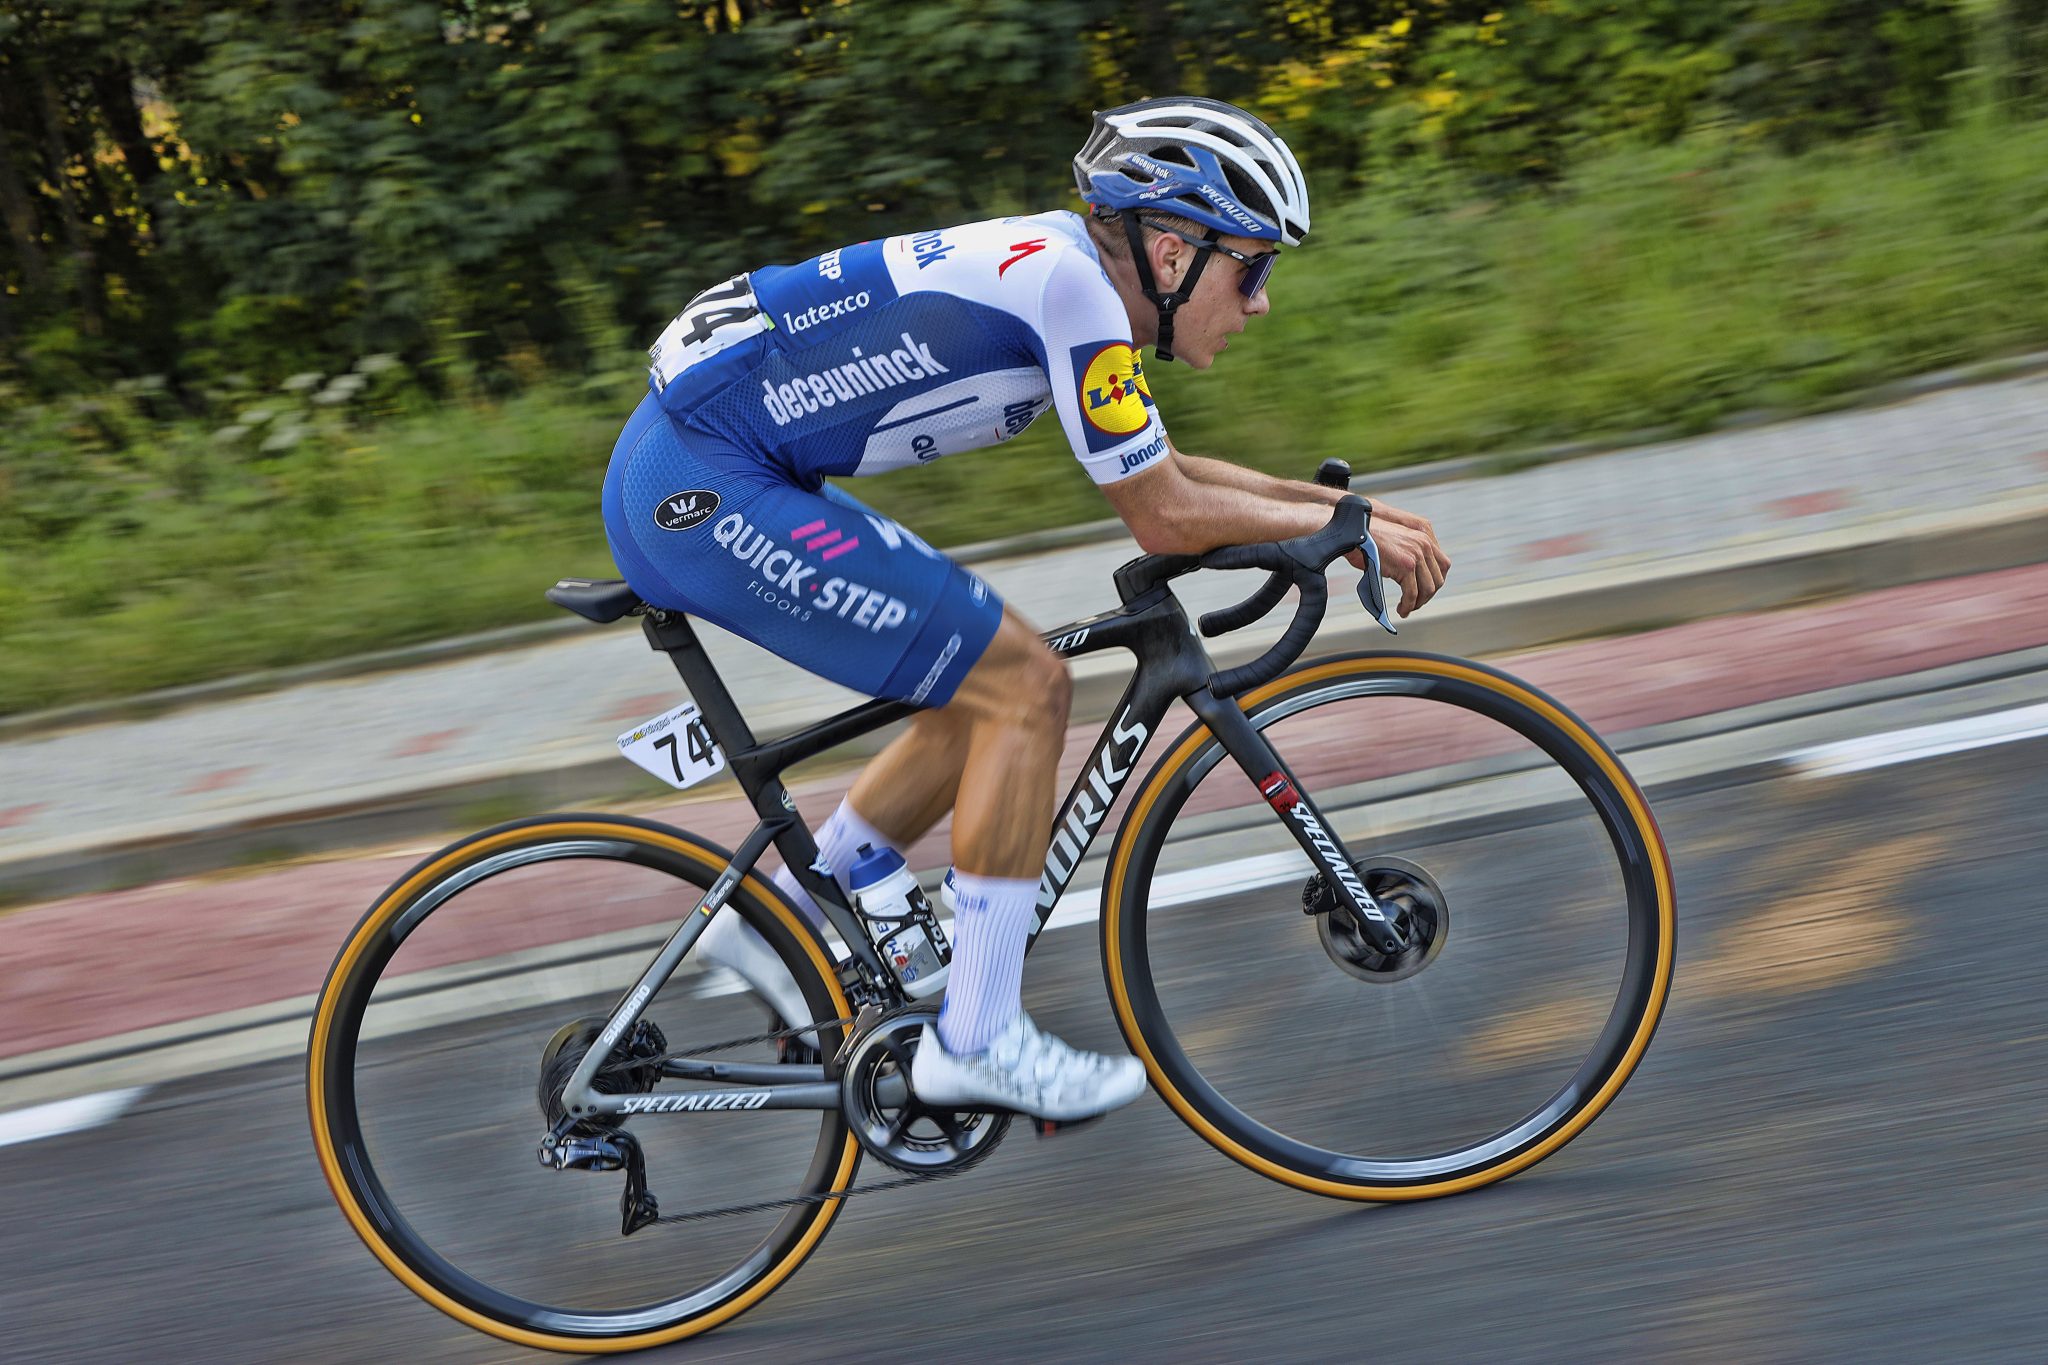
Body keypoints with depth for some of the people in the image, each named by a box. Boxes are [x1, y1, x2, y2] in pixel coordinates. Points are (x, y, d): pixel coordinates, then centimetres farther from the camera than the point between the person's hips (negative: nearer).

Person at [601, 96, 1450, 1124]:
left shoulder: (1059, 270, 12)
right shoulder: (1068, 282, -16)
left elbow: (1163, 473, 24)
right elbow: (1164, 517, -13)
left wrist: (1333, 502, 18)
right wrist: (1343, 526, -1)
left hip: (686, 477, 10)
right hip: (705, 487, -10)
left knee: (995, 686, 13)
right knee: (1023, 688, -9)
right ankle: (976, 1040, -3)